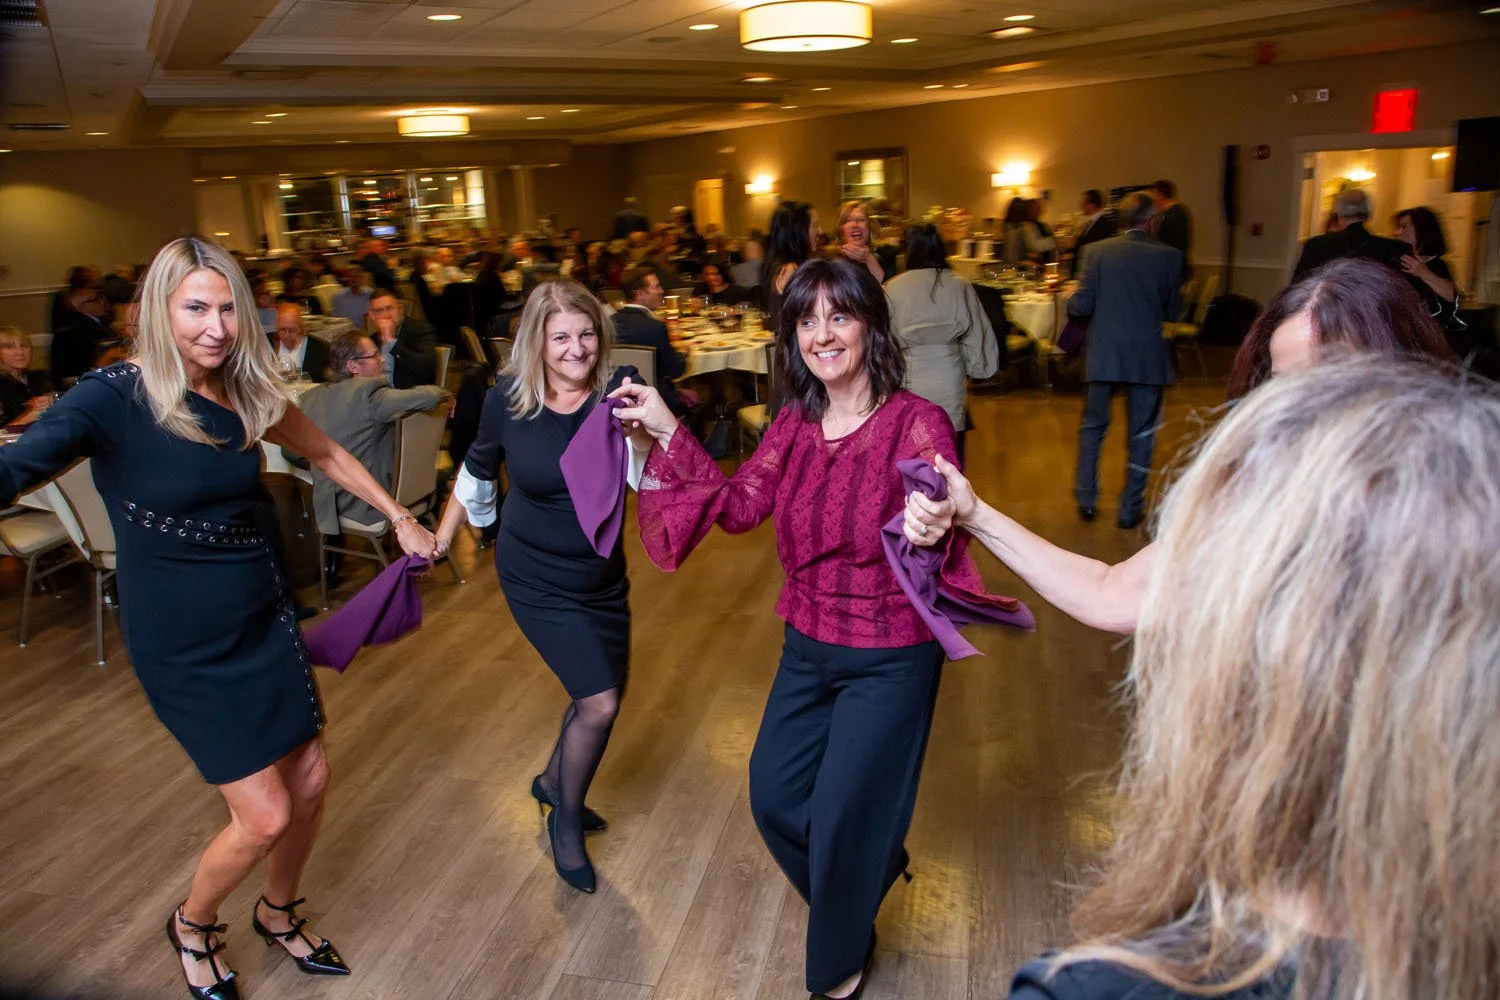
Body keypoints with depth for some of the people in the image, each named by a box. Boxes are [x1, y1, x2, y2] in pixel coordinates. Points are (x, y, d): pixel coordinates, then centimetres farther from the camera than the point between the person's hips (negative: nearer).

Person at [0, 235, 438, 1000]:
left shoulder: (246, 391, -2)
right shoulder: (115, 396, -18)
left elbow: (325, 453, 14)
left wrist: (399, 518, 16)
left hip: (263, 614, 5)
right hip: (181, 642, -5)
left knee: (309, 784, 11)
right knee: (265, 815, -3)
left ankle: (278, 914, 42)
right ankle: (192, 926, 32)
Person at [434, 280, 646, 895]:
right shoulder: (507, 399, -15)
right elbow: (477, 473, 3)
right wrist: (441, 537, 10)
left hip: (602, 573, 3)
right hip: (536, 578, -3)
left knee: (600, 694, 17)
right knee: (599, 701, -10)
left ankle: (554, 782, 47)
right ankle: (567, 822, 17)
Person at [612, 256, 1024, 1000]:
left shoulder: (918, 424, -22)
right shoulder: (795, 423, -3)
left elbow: (935, 553, -24)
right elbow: (738, 506, 0)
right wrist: (668, 431, -5)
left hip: (890, 659, -6)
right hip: (807, 647, 6)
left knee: (841, 817, 10)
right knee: (773, 796, 19)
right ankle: (871, 863, 51)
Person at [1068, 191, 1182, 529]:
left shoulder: (1098, 251, -7)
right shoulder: (1169, 256, -6)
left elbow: (1082, 306, -7)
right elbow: (1172, 311, 0)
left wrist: (1069, 299, 14)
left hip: (1104, 355, 0)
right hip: (1148, 358, 0)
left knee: (1093, 427, 17)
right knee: (1141, 435, 11)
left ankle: (1086, 499, 20)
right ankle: (1131, 509, 16)